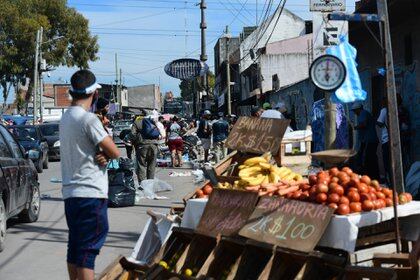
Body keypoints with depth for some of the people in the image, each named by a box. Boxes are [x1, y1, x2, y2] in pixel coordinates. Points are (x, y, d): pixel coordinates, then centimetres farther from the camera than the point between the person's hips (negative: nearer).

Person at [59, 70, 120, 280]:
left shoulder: (65, 118, 13)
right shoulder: (89, 119, -15)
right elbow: (115, 153, -14)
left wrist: (103, 155, -5)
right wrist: (106, 154, 7)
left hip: (70, 193, 9)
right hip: (91, 193, -9)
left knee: (74, 248, 14)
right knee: (88, 251, -7)